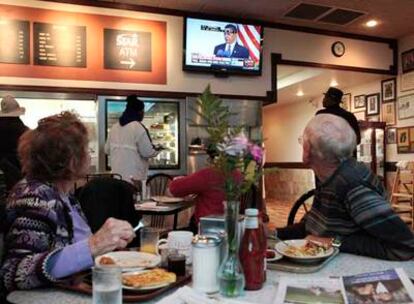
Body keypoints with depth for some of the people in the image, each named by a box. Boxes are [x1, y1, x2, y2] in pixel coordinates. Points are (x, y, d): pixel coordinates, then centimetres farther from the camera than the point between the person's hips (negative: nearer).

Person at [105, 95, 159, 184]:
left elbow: (107, 150, 14)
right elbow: (147, 152, -12)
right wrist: (156, 150, 8)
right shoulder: (138, 127, -12)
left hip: (117, 174, 7)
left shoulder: (114, 127, 7)